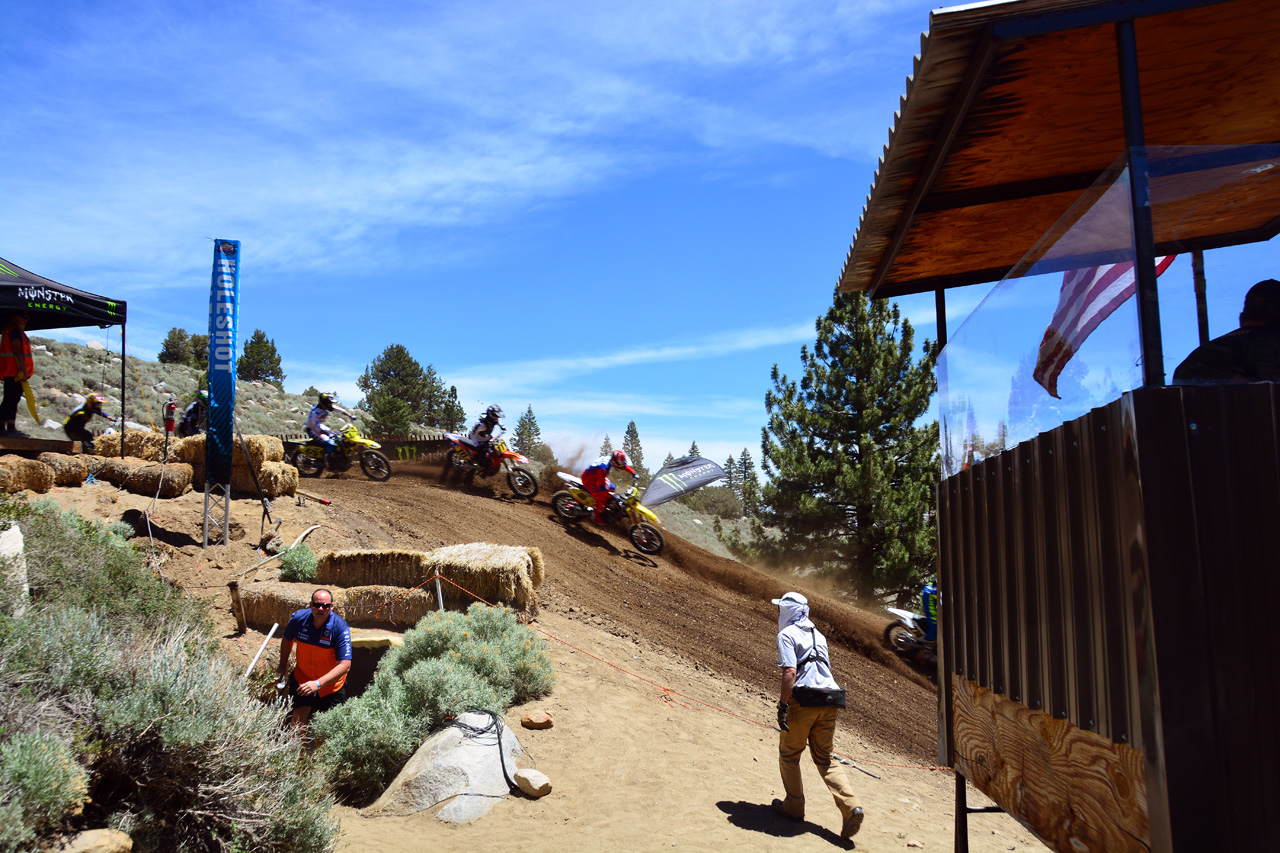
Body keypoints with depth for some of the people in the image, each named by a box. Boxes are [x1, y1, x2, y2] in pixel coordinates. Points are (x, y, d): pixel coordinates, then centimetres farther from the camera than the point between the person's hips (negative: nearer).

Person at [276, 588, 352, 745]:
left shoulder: (340, 627, -26)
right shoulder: (298, 619, -16)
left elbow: (345, 665, -30)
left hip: (331, 682, -2)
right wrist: (283, 665, 21)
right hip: (302, 677, 2)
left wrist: (318, 683, -39)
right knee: (298, 720, -11)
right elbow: (287, 639, 9)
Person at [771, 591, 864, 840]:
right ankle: (852, 807, -5)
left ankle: (794, 806, 19)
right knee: (825, 758, 12)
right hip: (829, 702, 7)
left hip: (803, 700, -7)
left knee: (789, 754, 13)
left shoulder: (786, 635, -3)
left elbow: (790, 672, -16)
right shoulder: (818, 635, 21)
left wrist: (782, 706, -16)